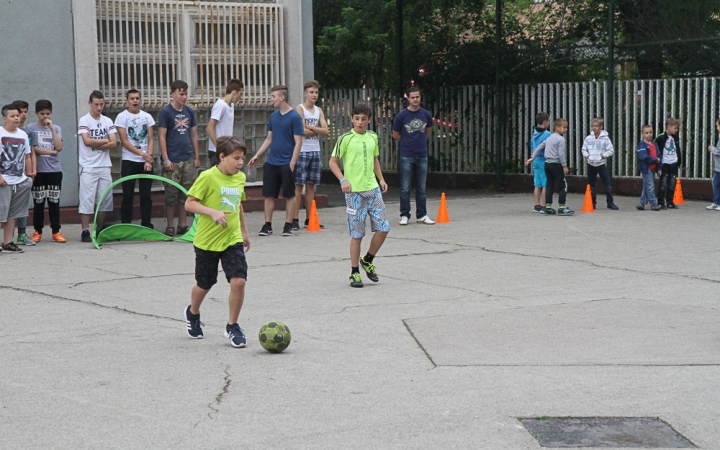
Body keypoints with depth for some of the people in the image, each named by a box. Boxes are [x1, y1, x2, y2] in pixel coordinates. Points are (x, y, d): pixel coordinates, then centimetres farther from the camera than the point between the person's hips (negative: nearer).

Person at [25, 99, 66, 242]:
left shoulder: (56, 128, 10)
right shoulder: (30, 128, 1)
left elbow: (59, 147, -5)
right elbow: (32, 149, -8)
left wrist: (51, 127, -7)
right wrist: (51, 152, -7)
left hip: (54, 170, 2)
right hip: (38, 170, -2)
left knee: (54, 201, 3)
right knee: (38, 202, 3)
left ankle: (56, 231, 7)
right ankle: (37, 231, 12)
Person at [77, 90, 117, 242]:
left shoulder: (108, 121, 11)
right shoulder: (84, 120, -2)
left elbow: (114, 143, 1)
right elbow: (87, 141, -15)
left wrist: (95, 143, -9)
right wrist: (104, 141, -3)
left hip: (105, 166, 5)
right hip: (88, 167, -5)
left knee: (104, 200, 5)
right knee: (87, 200, -7)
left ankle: (100, 230, 13)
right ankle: (85, 231, -5)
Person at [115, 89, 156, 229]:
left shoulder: (147, 117, 9)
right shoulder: (122, 117, 0)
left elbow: (151, 139, 5)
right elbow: (124, 141, -6)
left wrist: (148, 158, -9)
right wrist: (142, 154, -13)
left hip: (146, 161, 3)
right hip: (129, 161, -3)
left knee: (146, 195, 3)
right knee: (128, 195, -1)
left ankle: (146, 225, 10)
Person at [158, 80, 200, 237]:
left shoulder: (190, 112, 11)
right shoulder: (165, 112, -4)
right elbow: (162, 137, -6)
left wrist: (196, 157, 12)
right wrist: (166, 159, -11)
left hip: (189, 160, 5)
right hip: (173, 161, -5)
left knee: (186, 194, 8)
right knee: (171, 194, -1)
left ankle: (183, 225, 15)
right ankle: (170, 226, 7)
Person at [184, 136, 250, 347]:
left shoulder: (240, 178, 5)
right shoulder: (208, 177, -14)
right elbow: (189, 203, -15)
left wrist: (244, 231, 25)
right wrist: (213, 212, -27)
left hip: (232, 240, 4)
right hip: (207, 241, -4)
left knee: (238, 281, -12)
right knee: (204, 285, 11)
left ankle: (232, 326, 5)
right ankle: (193, 313, 43)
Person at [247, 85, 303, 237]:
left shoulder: (295, 117, -9)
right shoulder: (273, 116, 10)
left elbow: (298, 142, -11)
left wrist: (292, 163, -16)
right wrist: (257, 156, 12)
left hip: (287, 163, -6)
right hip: (271, 162, 6)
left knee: (289, 195, 4)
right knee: (269, 194, 6)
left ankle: (288, 225, 11)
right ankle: (267, 225, 12)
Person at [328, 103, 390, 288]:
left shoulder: (373, 137, 9)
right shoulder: (345, 138, -6)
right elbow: (333, 162, -4)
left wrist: (381, 179, 14)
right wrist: (343, 179, -17)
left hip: (373, 189, 5)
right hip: (354, 191, -5)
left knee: (383, 228, -2)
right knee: (357, 234, -2)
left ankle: (367, 260, 21)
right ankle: (354, 272, 10)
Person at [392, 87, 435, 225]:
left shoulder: (426, 114, 3)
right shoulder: (401, 115, -5)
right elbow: (396, 135, 6)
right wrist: (407, 143, 10)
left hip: (422, 155, 3)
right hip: (406, 156, -2)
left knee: (421, 188, 8)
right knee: (405, 188, 1)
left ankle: (422, 215, 15)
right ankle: (404, 215, 9)